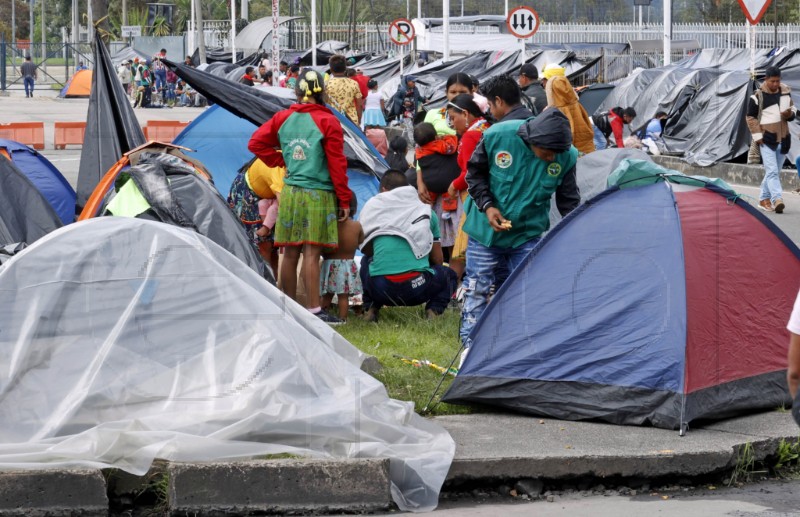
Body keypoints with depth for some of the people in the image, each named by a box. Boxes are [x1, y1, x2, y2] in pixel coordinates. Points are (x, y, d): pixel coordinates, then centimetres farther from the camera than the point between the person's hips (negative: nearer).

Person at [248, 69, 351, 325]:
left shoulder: (283, 118, 7)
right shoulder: (328, 121, -7)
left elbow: (256, 143, 11)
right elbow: (337, 163, -7)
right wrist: (344, 200, -2)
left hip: (290, 193, 5)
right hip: (318, 195, -5)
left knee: (290, 253, 8)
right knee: (311, 253, -7)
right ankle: (313, 310, -8)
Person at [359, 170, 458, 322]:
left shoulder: (372, 205, 12)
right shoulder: (425, 210, 14)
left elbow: (366, 249, 22)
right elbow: (437, 260, 19)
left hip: (380, 291, 1)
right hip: (416, 289, -1)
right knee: (449, 275, 31)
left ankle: (371, 308, 14)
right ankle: (433, 309, 2)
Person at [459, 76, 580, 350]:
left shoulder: (566, 156, -16)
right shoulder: (497, 135, -20)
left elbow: (568, 201, -3)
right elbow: (475, 173, -4)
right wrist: (487, 206, -16)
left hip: (528, 233, 1)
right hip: (486, 231, -1)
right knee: (477, 287, 2)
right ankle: (471, 345, 9)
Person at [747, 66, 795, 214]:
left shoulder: (786, 92, 7)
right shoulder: (758, 96, -8)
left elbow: (792, 107, 21)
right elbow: (751, 117, -3)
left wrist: (790, 114, -4)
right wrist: (757, 135, -10)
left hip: (783, 138, 6)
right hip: (766, 139, -6)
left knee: (774, 171, 12)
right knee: (772, 171, -15)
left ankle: (764, 199, 24)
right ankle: (777, 199, -26)